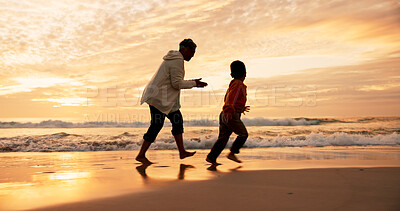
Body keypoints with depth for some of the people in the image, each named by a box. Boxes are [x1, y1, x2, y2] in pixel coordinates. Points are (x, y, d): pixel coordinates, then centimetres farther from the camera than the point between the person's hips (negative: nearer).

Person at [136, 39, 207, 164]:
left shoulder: (175, 58, 17)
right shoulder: (177, 60, -16)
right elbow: (177, 83, -20)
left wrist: (192, 82, 16)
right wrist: (194, 83, -12)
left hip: (165, 97, 11)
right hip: (159, 97, -11)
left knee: (177, 120, 11)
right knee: (156, 125, -5)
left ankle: (182, 152, 16)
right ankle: (141, 155, 5)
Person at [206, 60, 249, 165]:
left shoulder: (232, 84, 19)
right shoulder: (239, 85, -8)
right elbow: (231, 98, -22)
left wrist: (241, 108, 37)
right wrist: (229, 110, -36)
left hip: (224, 115, 9)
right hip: (232, 116, -9)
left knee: (223, 137, 8)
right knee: (243, 134, 2)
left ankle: (211, 157, 5)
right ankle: (232, 153, -1)